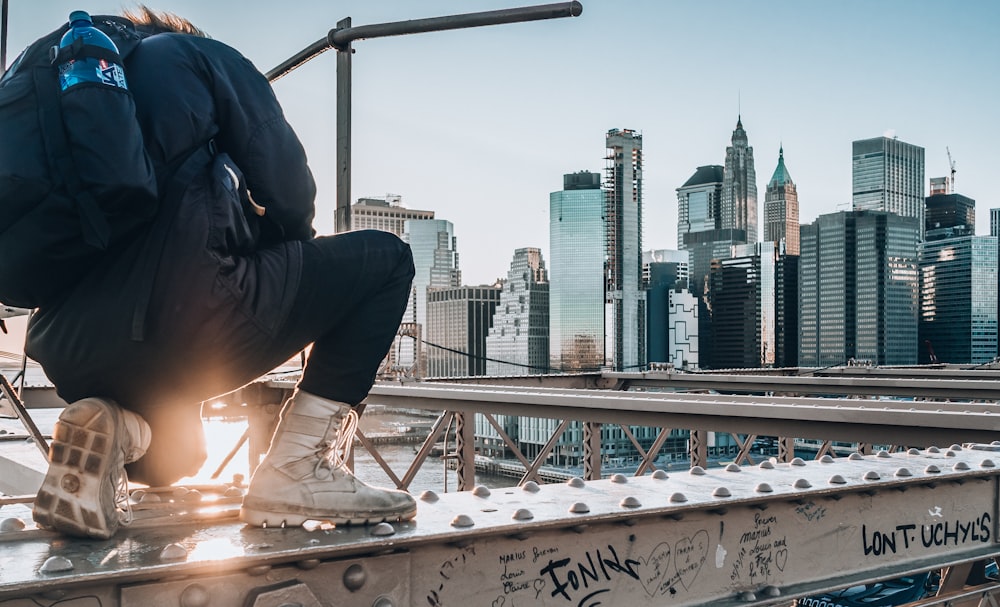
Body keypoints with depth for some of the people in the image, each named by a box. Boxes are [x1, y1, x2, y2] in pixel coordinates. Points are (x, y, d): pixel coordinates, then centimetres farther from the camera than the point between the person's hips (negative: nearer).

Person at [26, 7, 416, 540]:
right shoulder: (200, 56, 13)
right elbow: (287, 191, 2)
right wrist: (294, 250, 23)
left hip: (71, 352, 8)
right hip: (184, 312, -8)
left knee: (171, 454, 40)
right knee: (384, 258, 11)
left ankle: (113, 430, 2)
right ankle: (297, 472, 2)